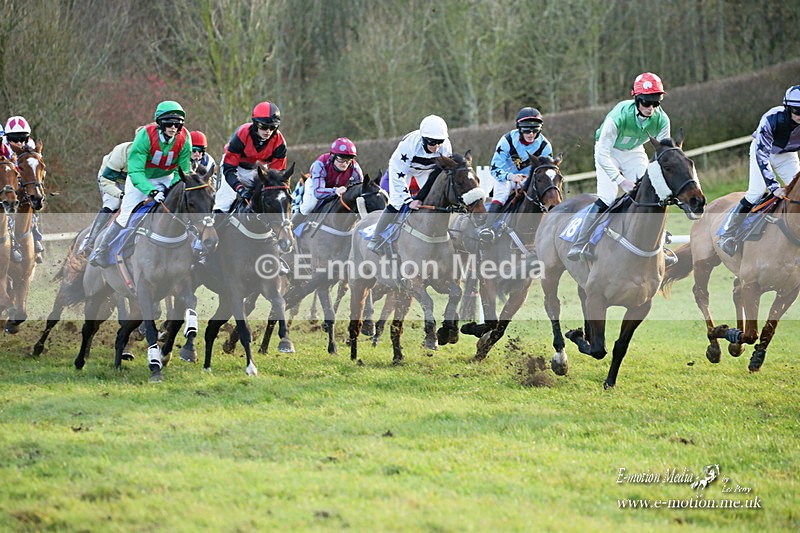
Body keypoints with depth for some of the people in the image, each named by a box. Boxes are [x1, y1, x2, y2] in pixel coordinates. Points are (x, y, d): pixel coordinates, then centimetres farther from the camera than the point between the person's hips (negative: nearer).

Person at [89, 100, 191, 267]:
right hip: (141, 178, -3)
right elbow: (135, 172, -34)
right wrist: (151, 191, -47)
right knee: (126, 216, -7)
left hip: (166, 178, 3)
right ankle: (101, 252, 10)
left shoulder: (184, 138, -22)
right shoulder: (146, 135, -33)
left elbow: (183, 171, -11)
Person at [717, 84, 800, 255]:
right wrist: (774, 187, -47)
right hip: (762, 150, -4)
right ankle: (728, 235, -8)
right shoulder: (771, 119, -39)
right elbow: (762, 155, -39)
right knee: (757, 191, -17)